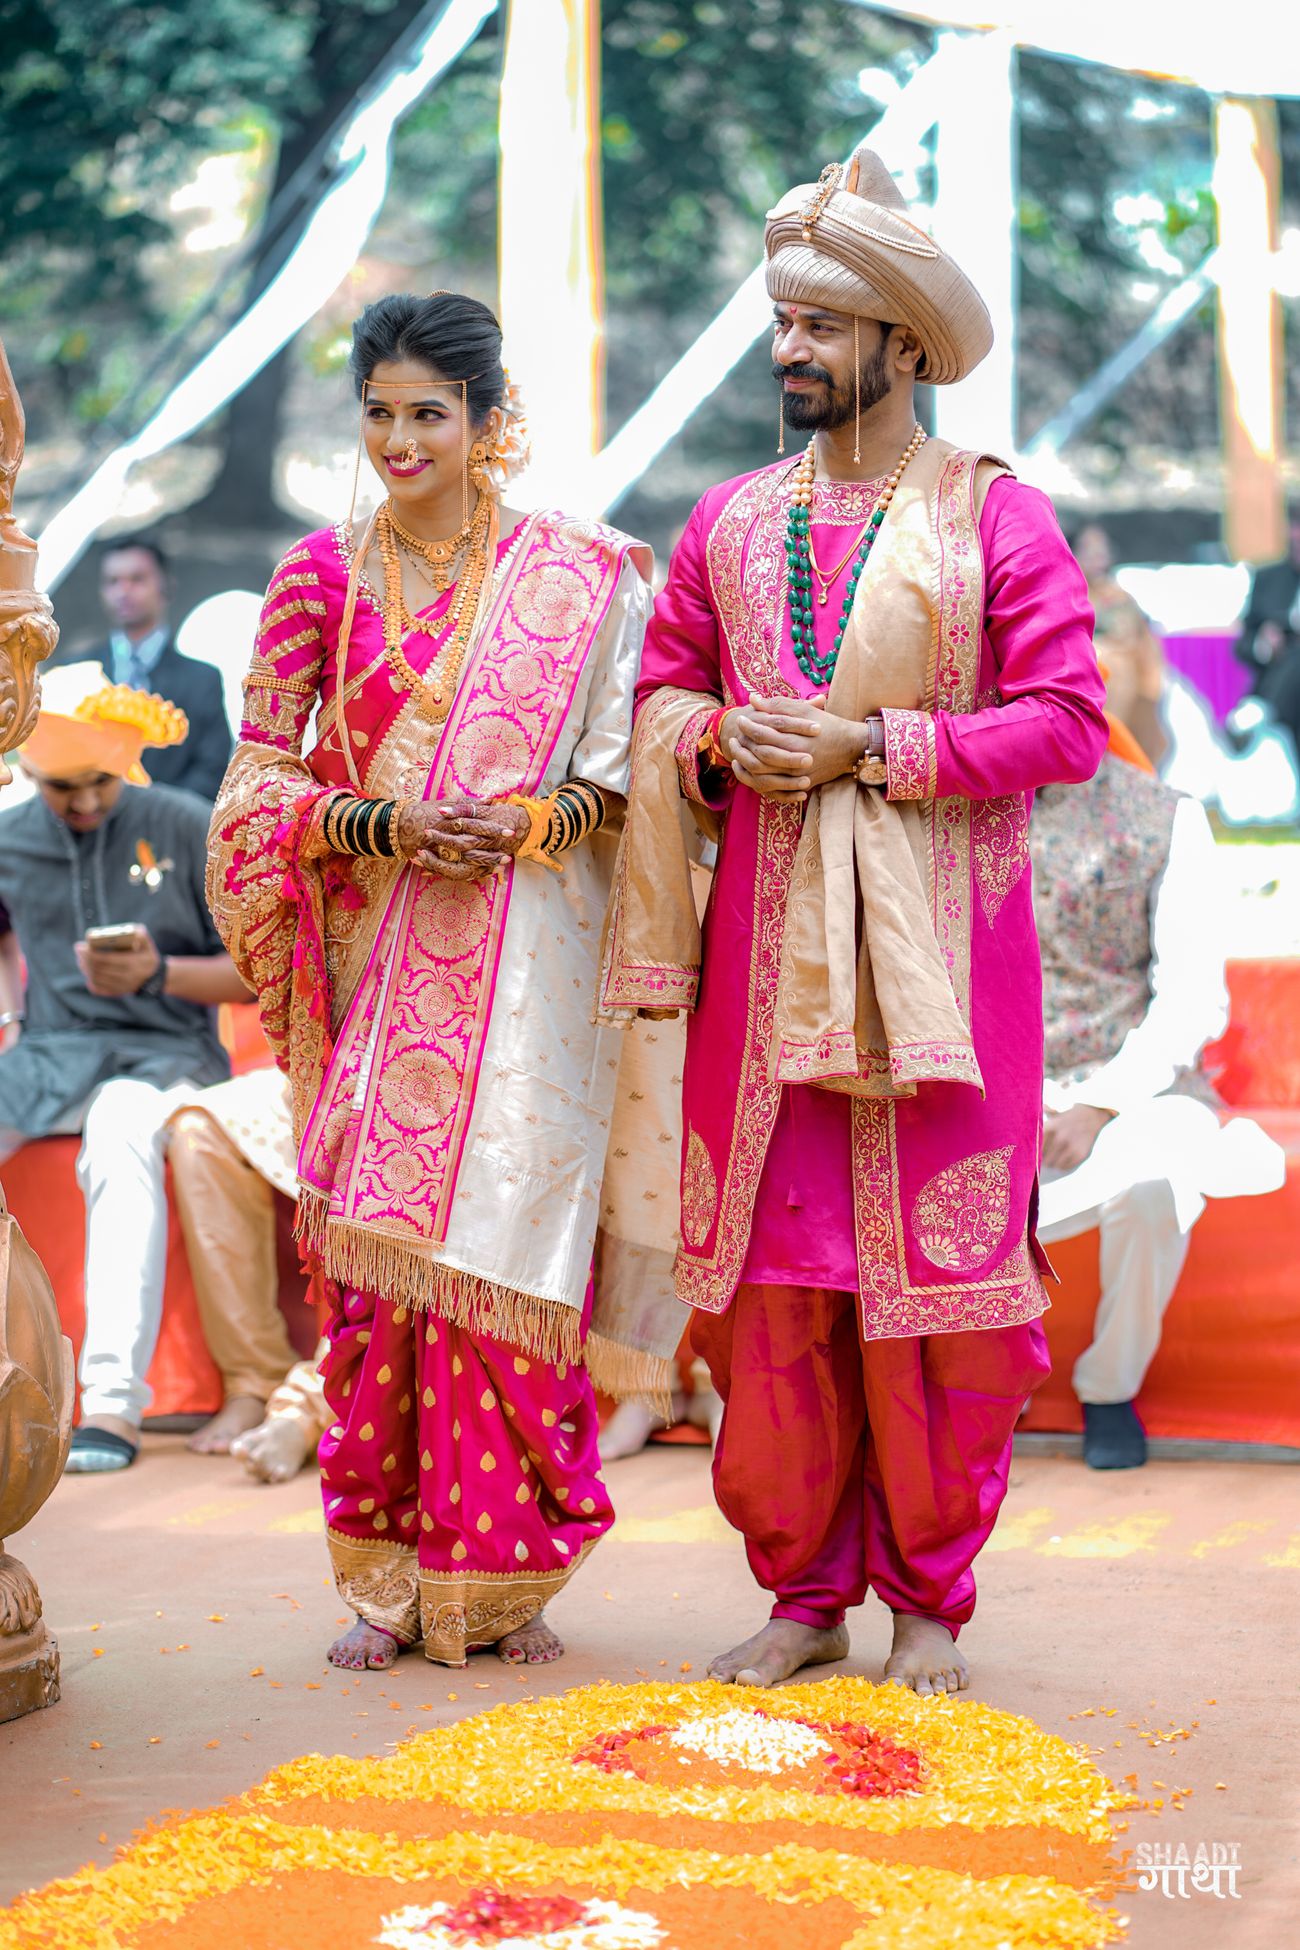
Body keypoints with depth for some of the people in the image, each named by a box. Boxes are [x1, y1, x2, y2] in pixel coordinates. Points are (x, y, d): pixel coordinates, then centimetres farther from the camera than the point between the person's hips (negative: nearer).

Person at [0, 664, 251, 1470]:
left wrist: (159, 973, -16)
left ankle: (114, 1406, -44)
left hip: (161, 1050, -4)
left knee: (120, 1139, -39)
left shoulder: (187, 828, -1)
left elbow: (255, 973, 0)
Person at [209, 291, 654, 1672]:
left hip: (522, 967, -1)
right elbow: (259, 779, 5)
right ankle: (387, 1579, 7)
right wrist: (386, 824, -11)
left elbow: (624, 770, 4)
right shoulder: (322, 577, 8)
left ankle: (502, 1579, 4)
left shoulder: (575, 574, 4)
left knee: (503, 1236, -6)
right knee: (373, 1250, -1)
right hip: (373, 965, 2)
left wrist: (527, 821, -14)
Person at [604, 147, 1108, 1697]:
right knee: (774, 1274, 1)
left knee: (935, 1272, -2)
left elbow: (1068, 723, -7)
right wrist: (723, 742, -4)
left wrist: (872, 745, -13)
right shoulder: (729, 522, 13)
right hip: (766, 943, 3)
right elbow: (662, 697, 19)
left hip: (936, 942, -3)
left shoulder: (994, 516, 0)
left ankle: (928, 1599, 11)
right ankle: (803, 1589, 13)